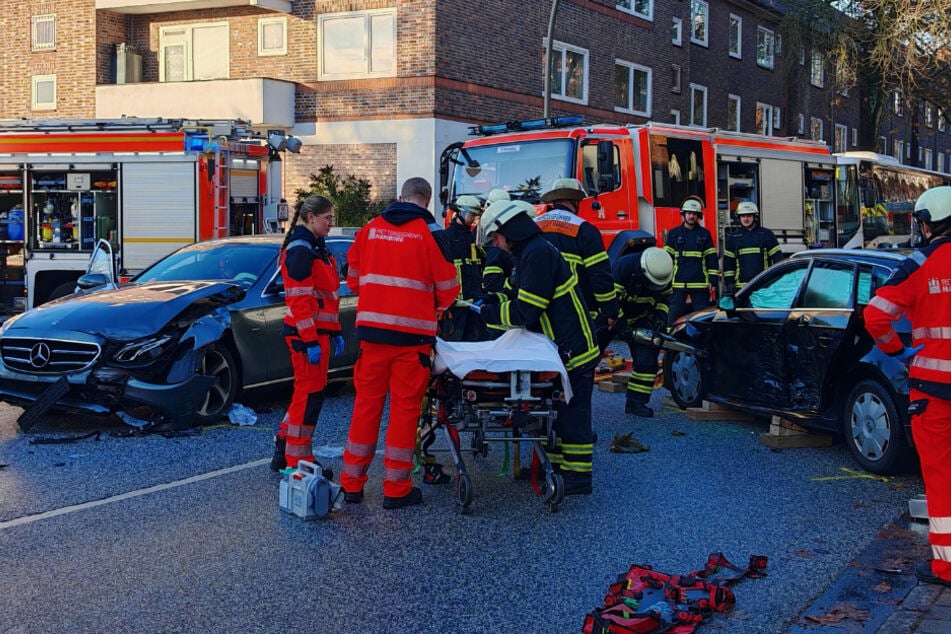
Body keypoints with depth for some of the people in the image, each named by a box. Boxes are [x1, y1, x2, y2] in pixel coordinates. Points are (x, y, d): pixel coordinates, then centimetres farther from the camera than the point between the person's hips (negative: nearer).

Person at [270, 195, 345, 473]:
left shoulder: (318, 248, 18)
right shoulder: (300, 250, -13)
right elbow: (300, 299, -19)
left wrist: (334, 332, 20)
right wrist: (310, 341, -22)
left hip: (320, 332, 10)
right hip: (306, 333, -10)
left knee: (308, 391, 14)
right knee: (309, 393, -5)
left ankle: (284, 453, 24)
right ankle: (298, 463, 3)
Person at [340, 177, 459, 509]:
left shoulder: (370, 229, 7)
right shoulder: (430, 233, -4)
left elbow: (354, 276, 15)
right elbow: (447, 288, 0)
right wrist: (437, 311, 21)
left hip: (372, 329, 4)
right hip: (412, 333, -3)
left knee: (367, 401, 11)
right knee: (405, 406, 3)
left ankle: (352, 482, 17)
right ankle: (396, 488, 7)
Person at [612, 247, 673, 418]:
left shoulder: (663, 274, -11)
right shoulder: (623, 266, -30)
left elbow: (664, 298, 5)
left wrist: (661, 316, -13)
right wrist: (622, 324, -28)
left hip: (640, 317, 4)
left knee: (647, 358, -9)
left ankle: (636, 402, -5)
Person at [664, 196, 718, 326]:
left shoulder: (705, 234, 9)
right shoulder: (674, 233, 8)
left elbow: (711, 259, 7)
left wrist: (713, 281, 1)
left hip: (700, 285, 1)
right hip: (678, 284, 0)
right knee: (673, 317, -2)